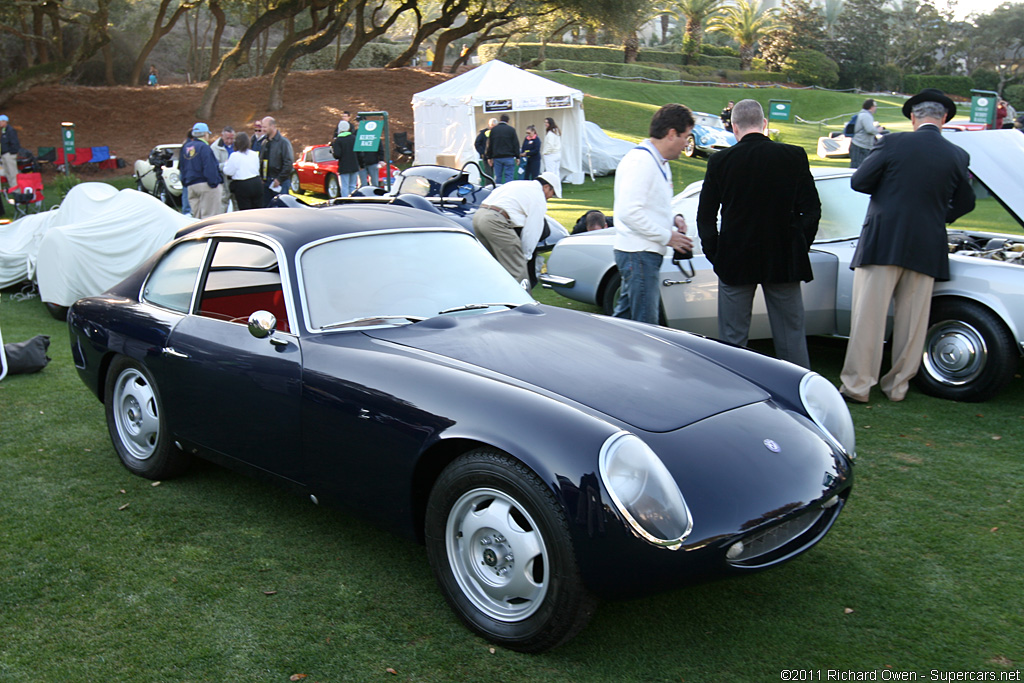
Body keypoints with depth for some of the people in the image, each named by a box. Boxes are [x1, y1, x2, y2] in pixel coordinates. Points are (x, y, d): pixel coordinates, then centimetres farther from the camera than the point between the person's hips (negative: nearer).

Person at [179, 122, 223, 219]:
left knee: (196, 216, 12)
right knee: (209, 215, -7)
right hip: (205, 185, -8)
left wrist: (185, 182, 25)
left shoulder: (185, 147, 15)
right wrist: (213, 182, -18)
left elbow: (181, 167, 21)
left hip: (191, 186, 8)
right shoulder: (203, 147, -12)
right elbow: (209, 167, -19)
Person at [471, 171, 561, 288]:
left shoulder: (518, 184, 30)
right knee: (518, 269, -3)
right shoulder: (539, 197, 5)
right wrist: (526, 255, 14)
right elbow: (532, 231, 3)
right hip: (495, 221, -9)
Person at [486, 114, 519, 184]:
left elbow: (489, 145, 9)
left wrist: (489, 157, 13)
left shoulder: (493, 130, 7)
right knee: (508, 175, -2)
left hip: (497, 157, 3)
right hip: (509, 157, -3)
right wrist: (517, 156, 5)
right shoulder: (511, 129, -1)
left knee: (497, 176, 6)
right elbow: (516, 144, 0)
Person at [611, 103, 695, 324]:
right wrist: (667, 236, -18)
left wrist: (673, 220, 9)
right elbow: (628, 212, -24)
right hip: (639, 255, -10)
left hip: (646, 253, 10)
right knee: (645, 323, -7)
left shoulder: (660, 163, 18)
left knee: (625, 314, 16)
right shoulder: (640, 161, -16)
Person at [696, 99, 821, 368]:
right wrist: (800, 248, 9)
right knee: (792, 335, 11)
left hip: (735, 263, -1)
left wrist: (715, 255, 8)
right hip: (784, 262, 1)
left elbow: (705, 216, -2)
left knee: (732, 338, 8)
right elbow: (812, 210, 0)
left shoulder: (720, 161, -6)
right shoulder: (795, 156, -4)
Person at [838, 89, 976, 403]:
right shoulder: (958, 156, 3)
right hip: (927, 248, 3)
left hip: (883, 243, -3)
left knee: (869, 315, 1)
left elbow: (859, 182, -5)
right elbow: (965, 204, 12)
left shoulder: (893, 143, -7)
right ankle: (899, 385, 20)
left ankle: (858, 385, 2)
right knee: (912, 320, 11)